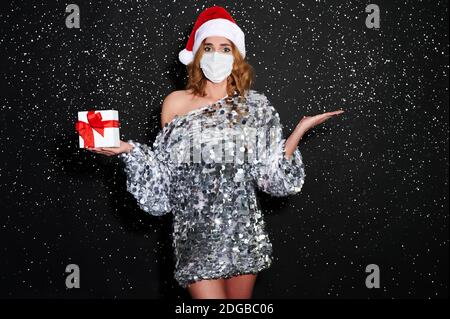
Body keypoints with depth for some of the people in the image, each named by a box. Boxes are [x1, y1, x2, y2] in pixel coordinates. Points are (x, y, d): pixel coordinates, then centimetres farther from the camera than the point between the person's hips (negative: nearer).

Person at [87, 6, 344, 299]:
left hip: (244, 231, 2)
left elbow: (273, 174, 1)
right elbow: (163, 171, 7)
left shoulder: (254, 106, 4)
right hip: (196, 233, -1)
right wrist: (129, 150, -7)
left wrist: (299, 131, -6)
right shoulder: (176, 103, 3)